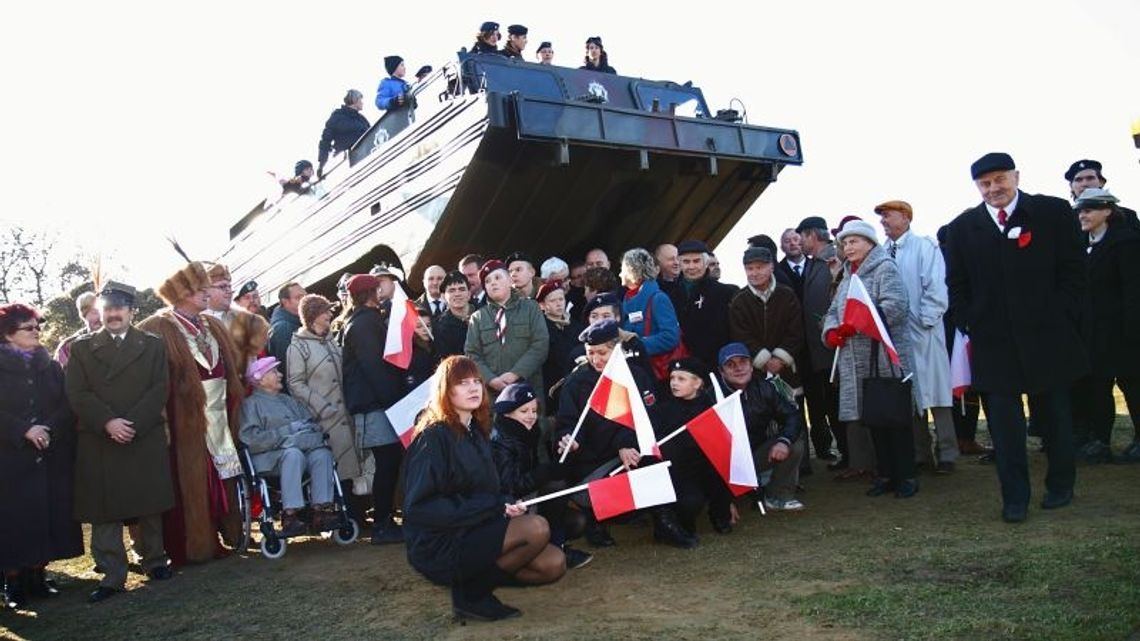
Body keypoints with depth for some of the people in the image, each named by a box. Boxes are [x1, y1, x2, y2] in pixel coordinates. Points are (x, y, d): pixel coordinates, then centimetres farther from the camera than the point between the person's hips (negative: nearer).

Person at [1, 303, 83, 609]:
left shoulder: (50, 366, 11)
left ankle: (37, 572, 15)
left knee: (47, 515, 4)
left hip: (52, 456, 4)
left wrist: (50, 430, -10)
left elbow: (66, 405, 6)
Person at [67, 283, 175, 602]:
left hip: (146, 440, 0)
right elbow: (77, 394, 0)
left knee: (150, 506, 6)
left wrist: (132, 423, -12)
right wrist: (107, 422, -14)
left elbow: (160, 389, 0)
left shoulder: (153, 345, 9)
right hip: (98, 444, 0)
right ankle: (112, 575, 5)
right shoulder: (82, 349, 9)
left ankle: (154, 560, 21)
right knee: (104, 511, 0)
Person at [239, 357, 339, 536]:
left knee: (322, 453, -26)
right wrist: (284, 436, -12)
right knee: (293, 454, -37)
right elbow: (251, 439, -7)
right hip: (270, 457, -5)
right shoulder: (251, 403, 10)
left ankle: (321, 509, -34)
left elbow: (314, 426, 15)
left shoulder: (290, 401, 28)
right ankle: (290, 515, -42)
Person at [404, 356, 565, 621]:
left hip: (478, 528, 8)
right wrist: (491, 506, -19)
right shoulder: (433, 437, -14)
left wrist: (506, 504, -6)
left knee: (554, 564, -7)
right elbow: (417, 507, -20)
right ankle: (472, 590, -9)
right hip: (440, 544, -8)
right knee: (537, 528, -24)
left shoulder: (477, 431, 11)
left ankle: (476, 573, 5)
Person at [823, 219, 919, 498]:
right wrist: (831, 331, -2)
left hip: (886, 356, -7)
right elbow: (834, 311, 20)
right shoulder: (848, 276, 20)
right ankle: (885, 474, 19)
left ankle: (906, 476, 7)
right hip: (857, 362, 7)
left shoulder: (884, 268, -5)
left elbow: (894, 305, -19)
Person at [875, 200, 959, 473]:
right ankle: (919, 453, 17)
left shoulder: (924, 246, -3)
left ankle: (946, 454, 7)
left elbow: (936, 287, -8)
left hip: (923, 331, -4)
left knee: (934, 391, -1)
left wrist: (926, 320, -14)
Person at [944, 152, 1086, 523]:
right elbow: (957, 285, 9)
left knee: (1055, 414, 11)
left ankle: (1061, 485, 27)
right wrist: (970, 328, 1)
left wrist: (1062, 319, -5)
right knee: (1003, 420, 0)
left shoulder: (1053, 212, 2)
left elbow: (1073, 270, 2)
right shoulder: (962, 228, 7)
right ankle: (1014, 498, 5)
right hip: (993, 340, 1)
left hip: (1048, 336, -1)